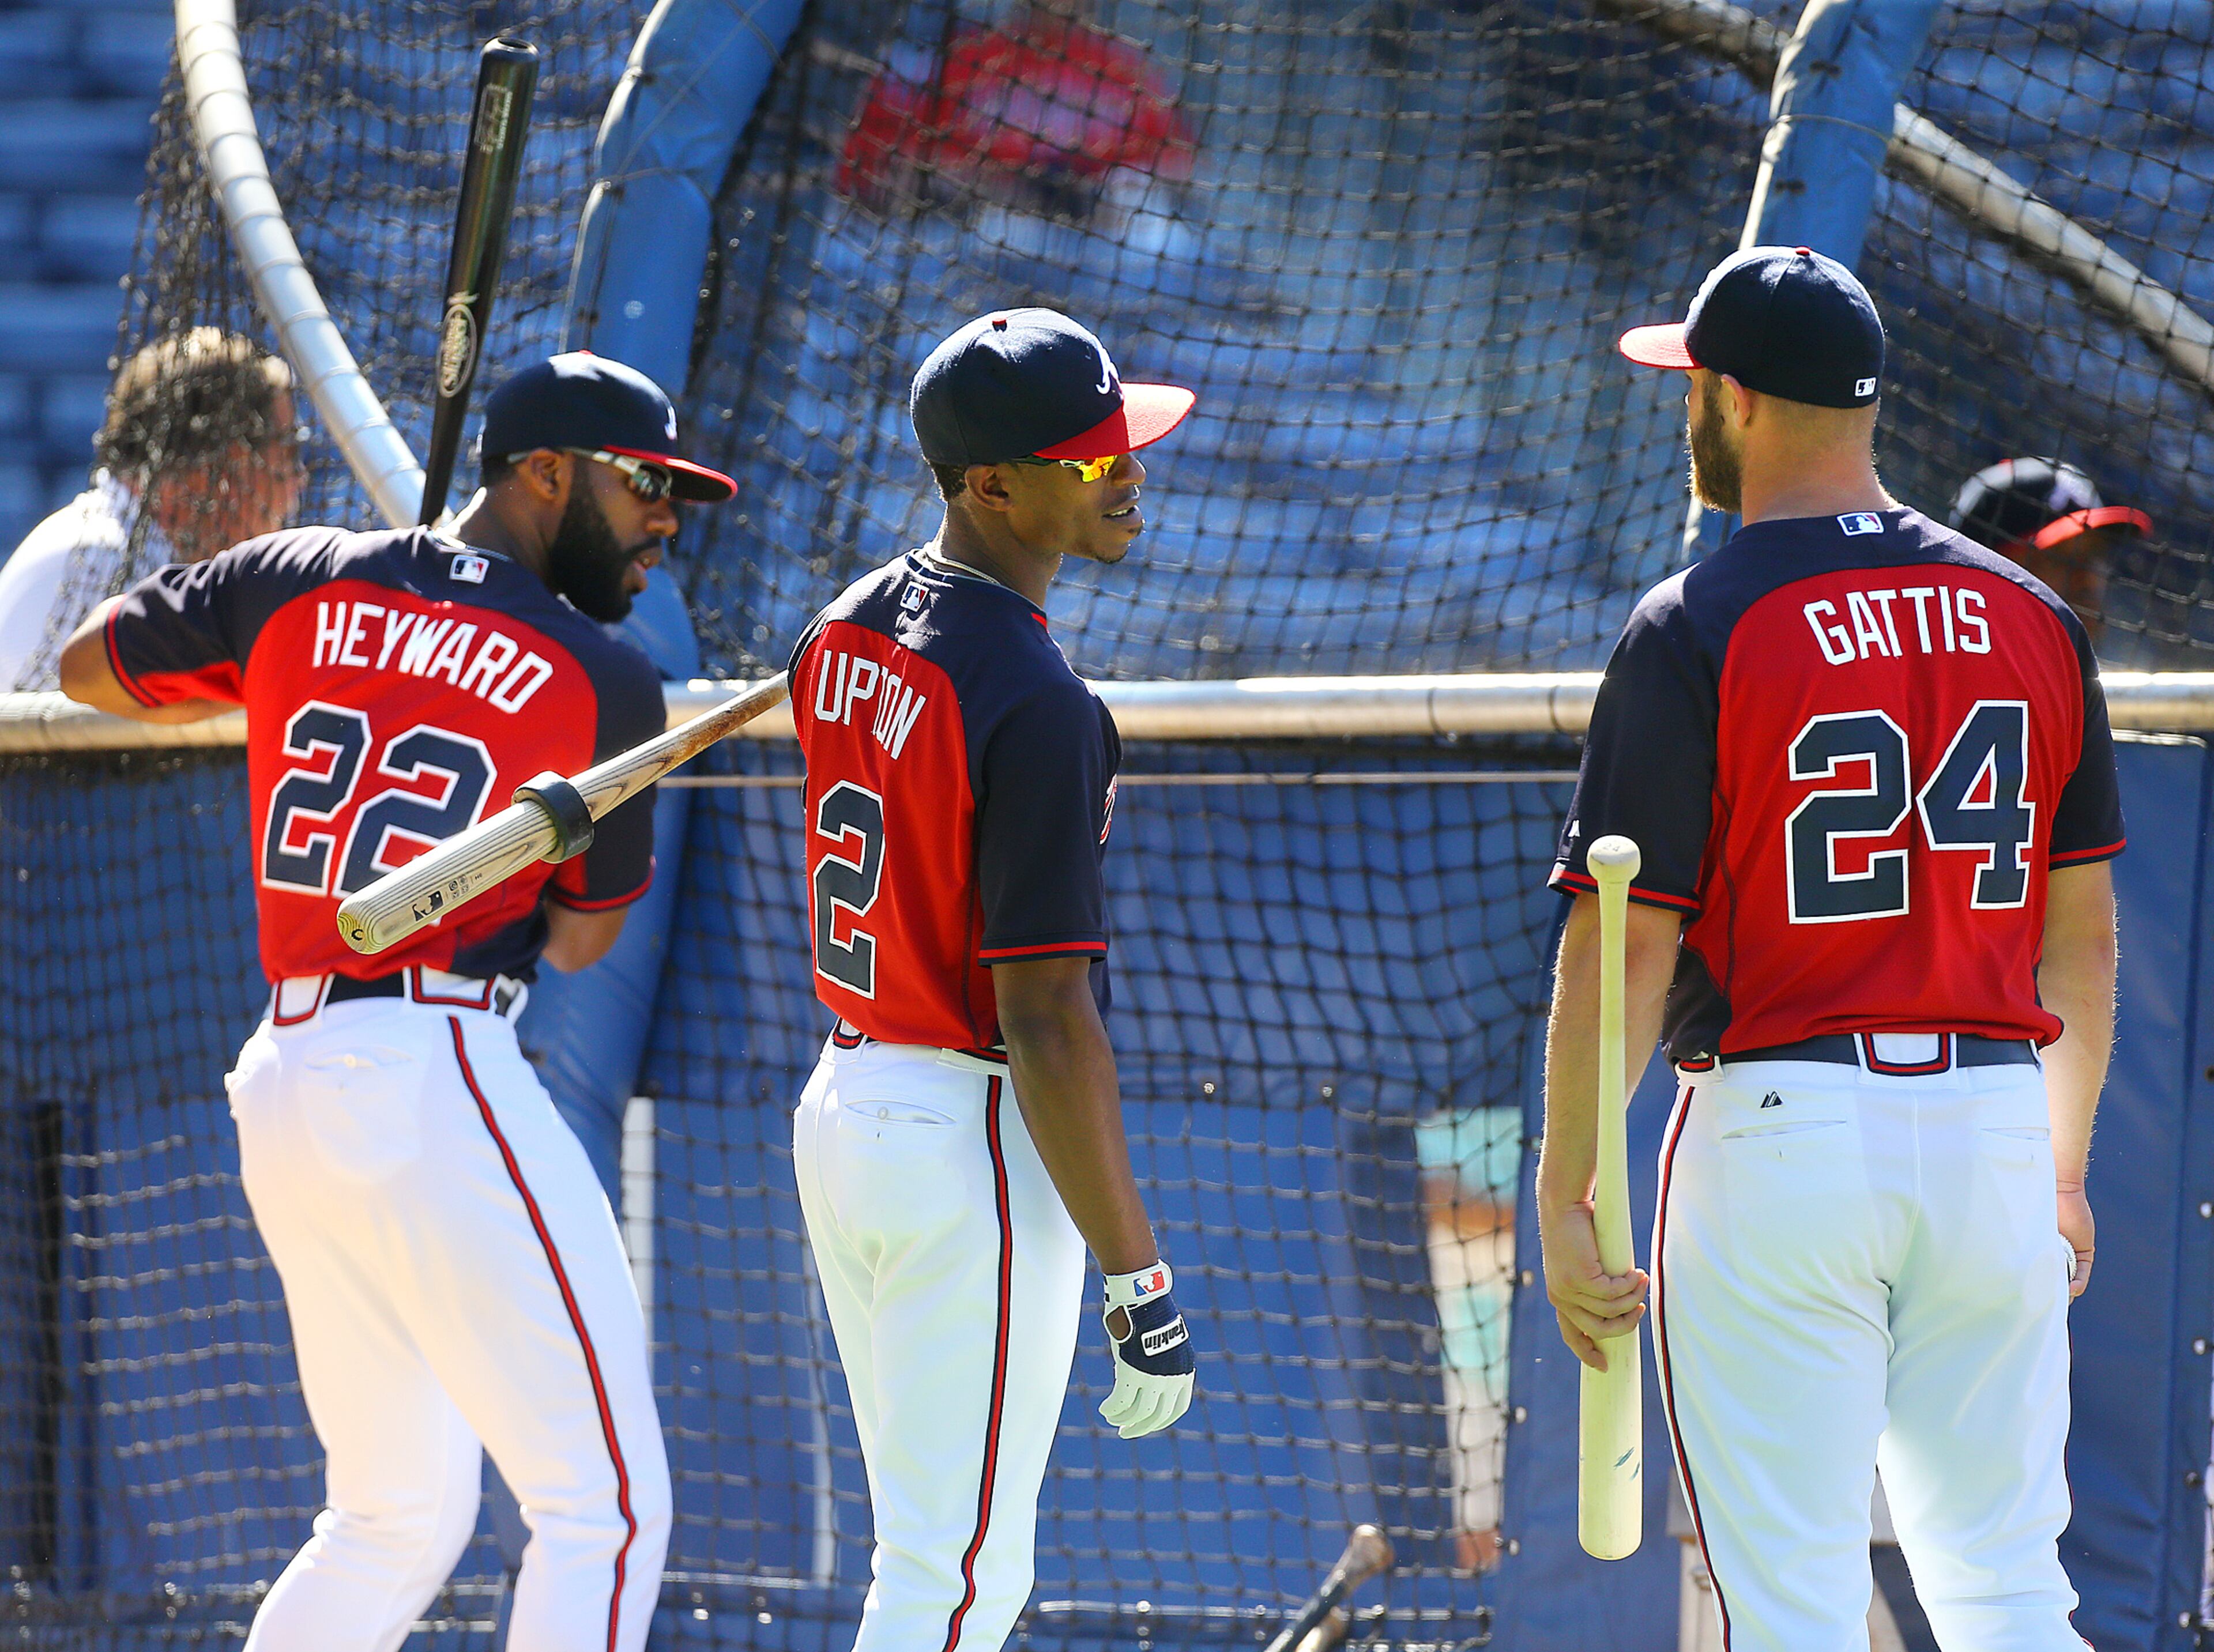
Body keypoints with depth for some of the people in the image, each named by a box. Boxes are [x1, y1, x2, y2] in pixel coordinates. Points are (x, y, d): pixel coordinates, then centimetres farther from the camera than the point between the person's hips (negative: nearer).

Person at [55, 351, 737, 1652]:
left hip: (281, 1078, 7)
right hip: (435, 1075, -7)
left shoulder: (298, 583, 10)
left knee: (395, 1522, 21)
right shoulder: (605, 679, -3)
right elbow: (579, 940, 4)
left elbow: (91, 667, 23)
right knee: (607, 1506, -6)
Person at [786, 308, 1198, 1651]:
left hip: (842, 1102, 9)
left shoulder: (846, 632, 6)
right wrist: (1138, 1278, -19)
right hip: (975, 1140, -9)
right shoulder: (1035, 707, -22)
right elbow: (1046, 1024, -23)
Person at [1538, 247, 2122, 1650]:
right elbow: (2083, 926, 13)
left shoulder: (1698, 629, -8)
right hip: (1994, 1130, 5)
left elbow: (1625, 945, -11)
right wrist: (2064, 1170, 23)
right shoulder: (2033, 619, 7)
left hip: (1780, 1127, -5)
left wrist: (1566, 1198, -7)